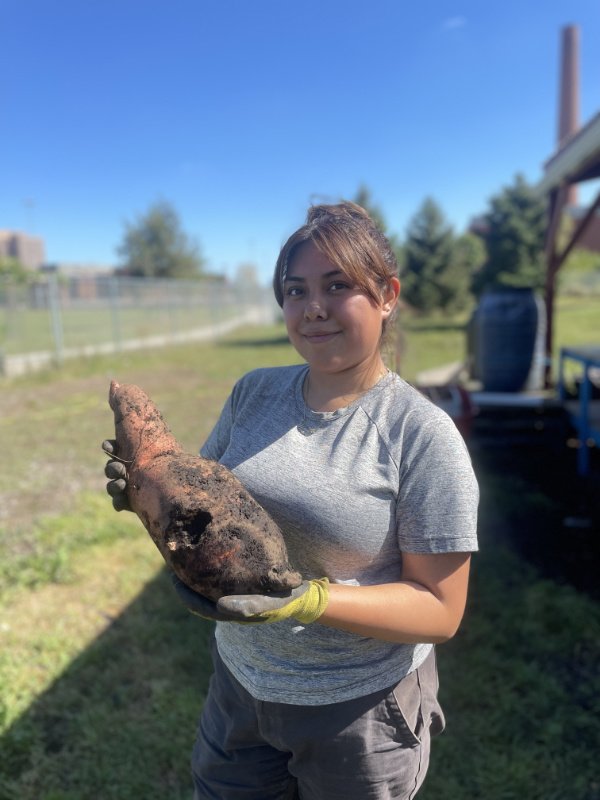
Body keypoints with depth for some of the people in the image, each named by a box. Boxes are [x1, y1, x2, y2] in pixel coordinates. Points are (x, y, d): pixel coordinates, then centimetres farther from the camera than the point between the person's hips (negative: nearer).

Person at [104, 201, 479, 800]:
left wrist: (302, 599, -30)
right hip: (238, 679, 4)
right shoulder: (254, 393, -6)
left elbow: (441, 611, -17)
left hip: (359, 705, -3)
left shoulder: (423, 435, -21)